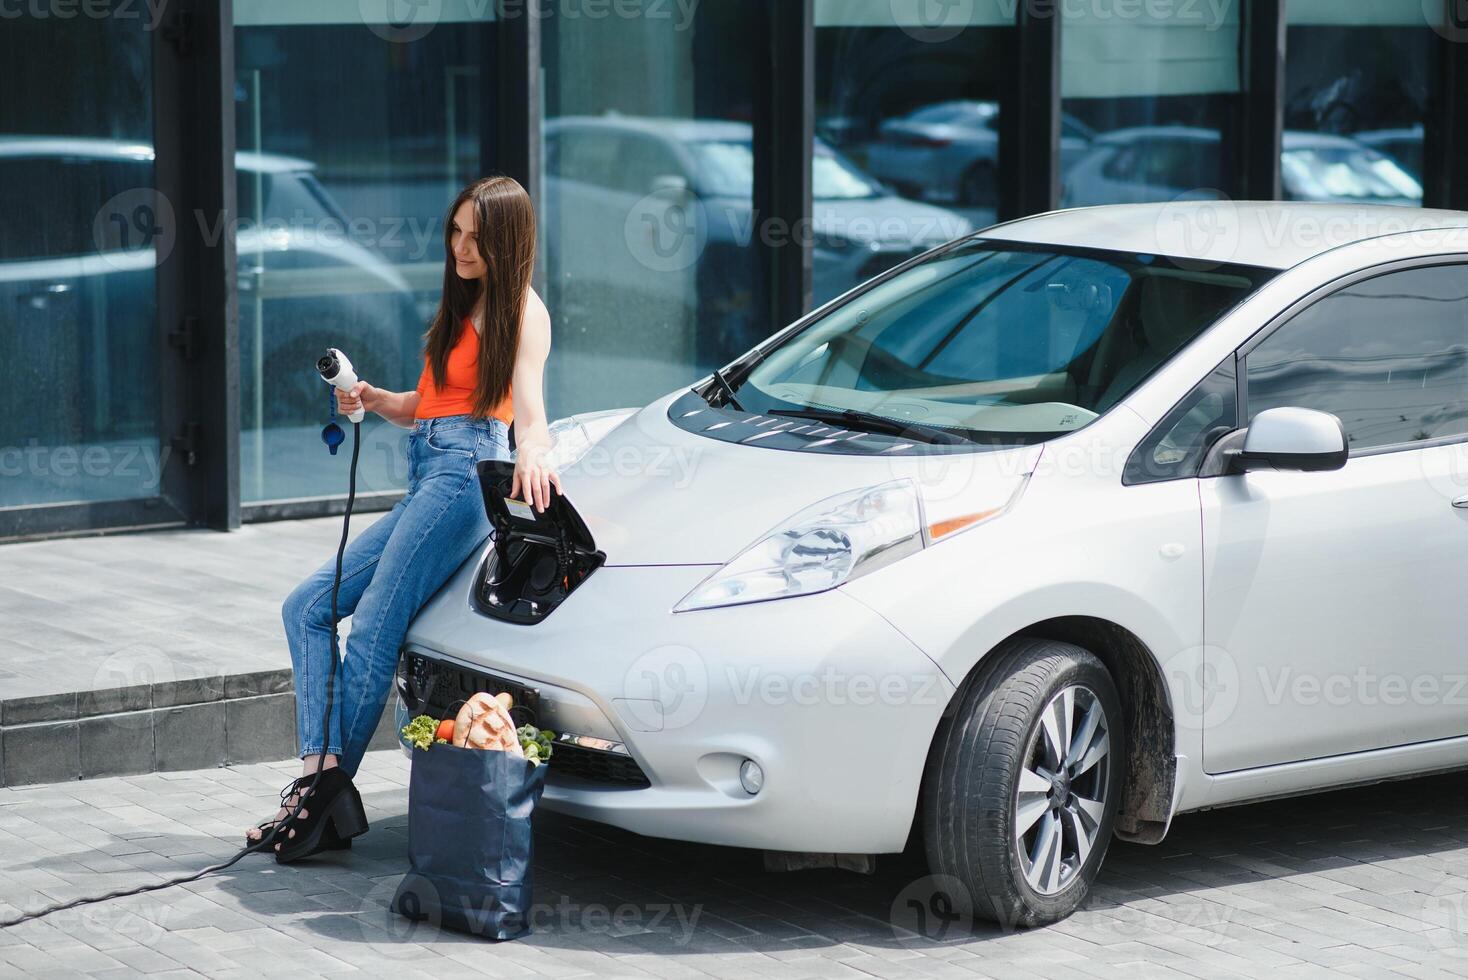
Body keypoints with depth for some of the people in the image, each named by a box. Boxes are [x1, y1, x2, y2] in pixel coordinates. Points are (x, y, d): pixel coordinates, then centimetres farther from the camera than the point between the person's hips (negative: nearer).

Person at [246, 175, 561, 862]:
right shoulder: (461, 305, 23)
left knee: (372, 630, -17)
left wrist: (532, 454, -39)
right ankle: (321, 768, -12)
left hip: (466, 470, -10)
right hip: (426, 480, 10)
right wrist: (372, 400, 5)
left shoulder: (523, 312, -2)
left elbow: (527, 406, -18)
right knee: (308, 608, 2)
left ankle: (330, 793, -16)